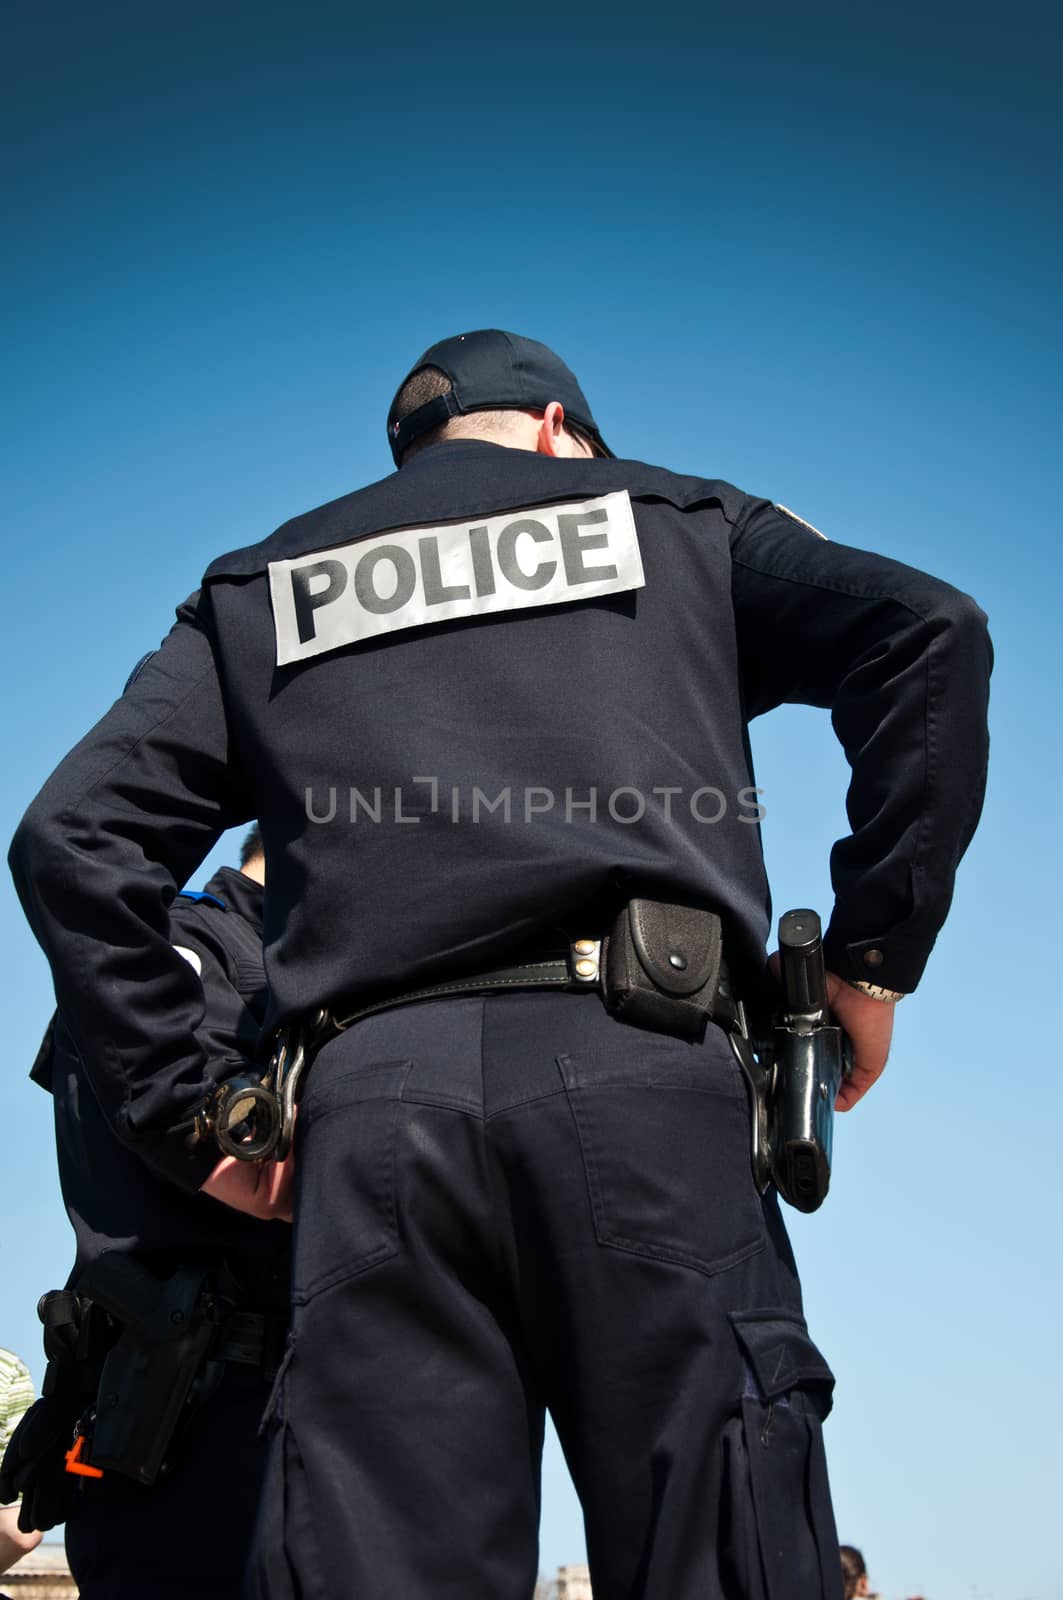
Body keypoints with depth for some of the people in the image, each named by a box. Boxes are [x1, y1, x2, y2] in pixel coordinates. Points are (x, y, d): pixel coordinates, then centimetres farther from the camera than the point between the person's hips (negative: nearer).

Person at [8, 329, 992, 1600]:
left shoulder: (262, 588, 26)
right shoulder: (670, 519, 23)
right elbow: (925, 632, 8)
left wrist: (187, 1122, 13)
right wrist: (876, 954, 8)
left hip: (373, 1098, 2)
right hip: (633, 1069, -1)